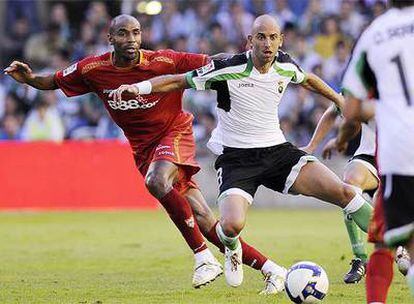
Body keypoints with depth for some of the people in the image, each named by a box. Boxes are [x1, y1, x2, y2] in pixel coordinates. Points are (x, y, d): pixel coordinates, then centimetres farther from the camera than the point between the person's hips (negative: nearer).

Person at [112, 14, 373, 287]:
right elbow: (178, 81, -9)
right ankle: (232, 249, 13)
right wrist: (138, 87, -23)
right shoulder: (228, 70, -15)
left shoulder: (285, 65, 0)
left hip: (278, 150, 4)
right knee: (232, 225, -27)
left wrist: (339, 99, 34)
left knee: (343, 192, -13)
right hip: (236, 158, -4)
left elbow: (307, 79, 25)